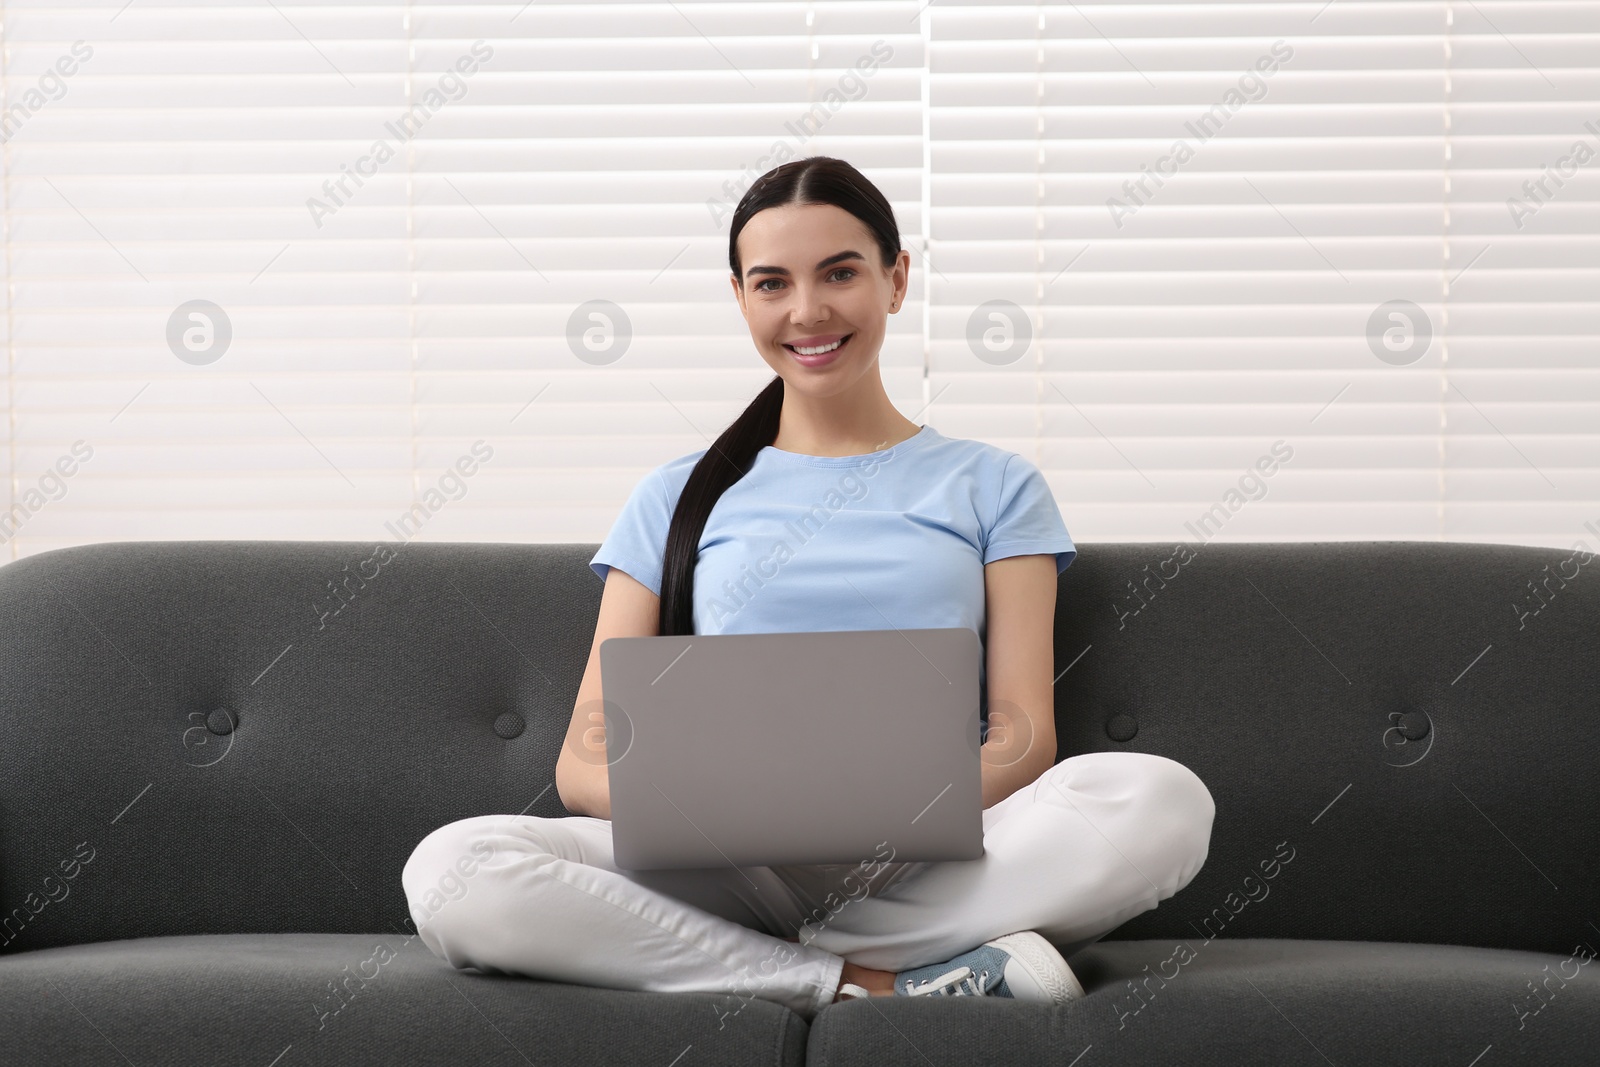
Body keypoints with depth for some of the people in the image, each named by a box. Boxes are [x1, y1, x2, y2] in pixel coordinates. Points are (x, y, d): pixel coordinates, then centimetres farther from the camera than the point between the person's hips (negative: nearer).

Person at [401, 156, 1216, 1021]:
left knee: (1164, 800, -31)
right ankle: (875, 983, -26)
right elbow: (584, 759, 10)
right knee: (451, 869, -29)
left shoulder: (992, 488, 18)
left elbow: (1023, 735, 6)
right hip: (730, 873, 1)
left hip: (931, 866, -1)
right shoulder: (678, 499, 19)